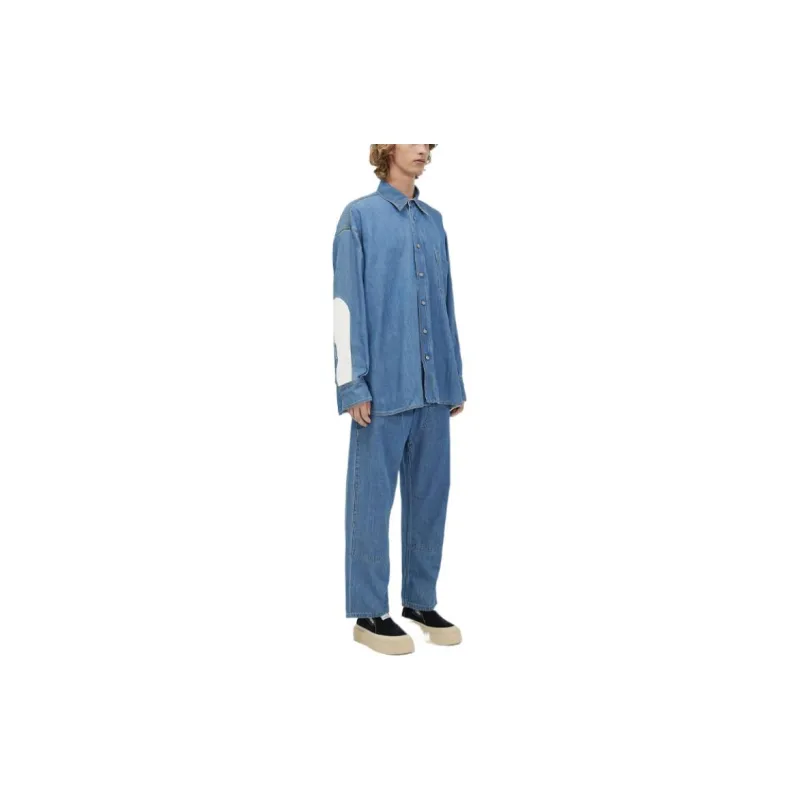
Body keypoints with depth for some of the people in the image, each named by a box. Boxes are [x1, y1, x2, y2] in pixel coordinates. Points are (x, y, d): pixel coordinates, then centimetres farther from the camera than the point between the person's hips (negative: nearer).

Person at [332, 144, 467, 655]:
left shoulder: (434, 221, 14)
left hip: (433, 387, 5)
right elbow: (346, 304, -5)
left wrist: (455, 380, 13)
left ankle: (421, 601, 23)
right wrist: (353, 385, -10)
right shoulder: (359, 217, -1)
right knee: (373, 498, 2)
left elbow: (445, 304, 15)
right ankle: (369, 613, 12)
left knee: (430, 495, 10)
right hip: (384, 386, -5)